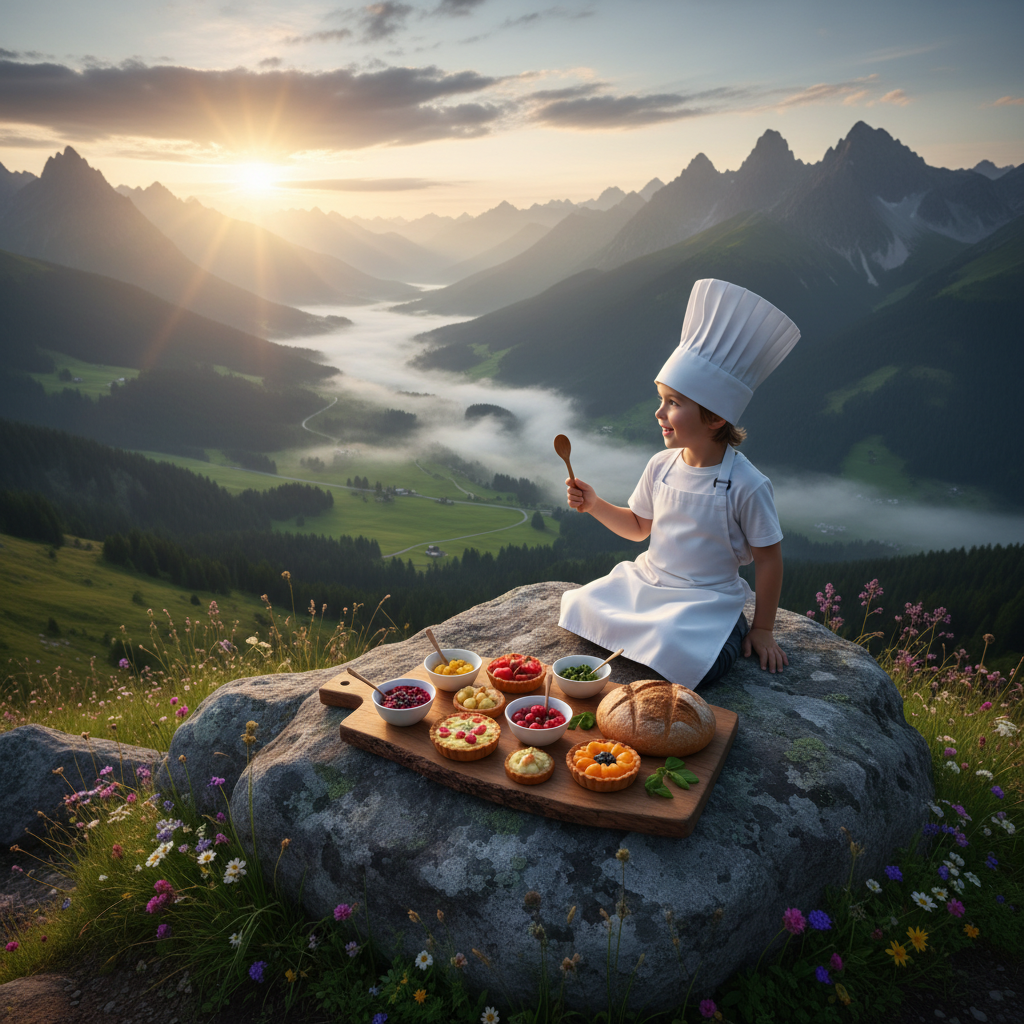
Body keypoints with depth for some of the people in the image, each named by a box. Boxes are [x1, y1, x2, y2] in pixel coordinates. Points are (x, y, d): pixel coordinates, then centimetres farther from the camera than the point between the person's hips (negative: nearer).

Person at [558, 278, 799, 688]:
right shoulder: (661, 466, -1)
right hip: (646, 583, 6)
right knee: (583, 606, -12)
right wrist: (595, 505, -3)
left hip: (707, 601, -5)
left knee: (675, 656, -31)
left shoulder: (746, 485, -18)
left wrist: (762, 630, -4)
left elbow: (768, 559, -9)